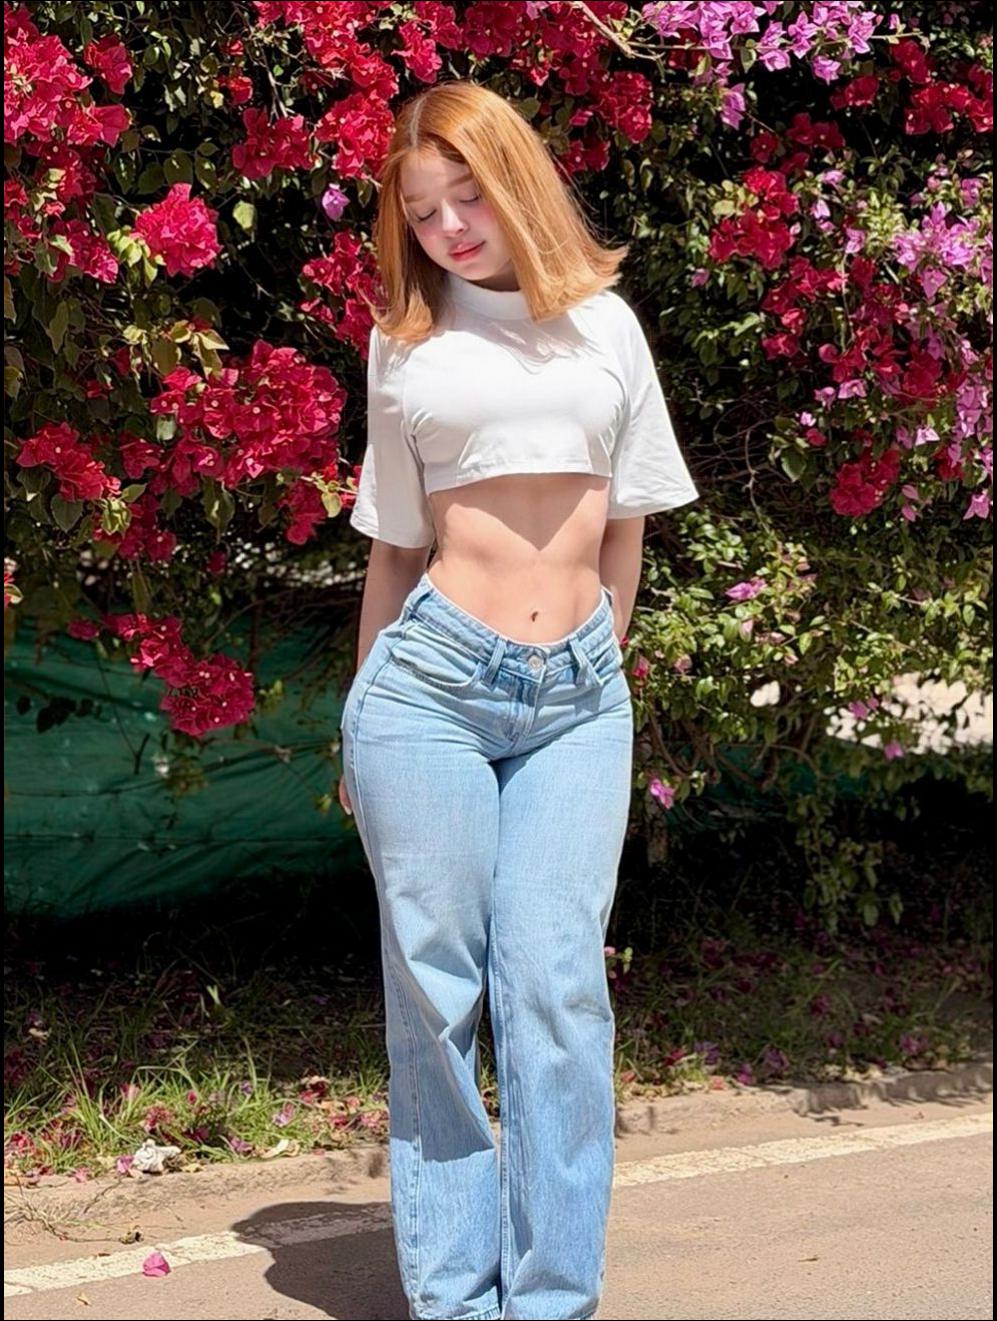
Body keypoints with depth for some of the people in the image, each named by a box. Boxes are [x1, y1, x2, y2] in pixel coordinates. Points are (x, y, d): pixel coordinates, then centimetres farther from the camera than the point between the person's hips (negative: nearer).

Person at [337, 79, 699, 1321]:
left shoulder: (604, 323, 11)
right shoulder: (406, 344, 8)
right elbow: (393, 547, 13)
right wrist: (362, 723, 14)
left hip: (579, 699, 1)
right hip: (433, 681, -1)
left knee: (557, 988, -4)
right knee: (435, 986, 1)